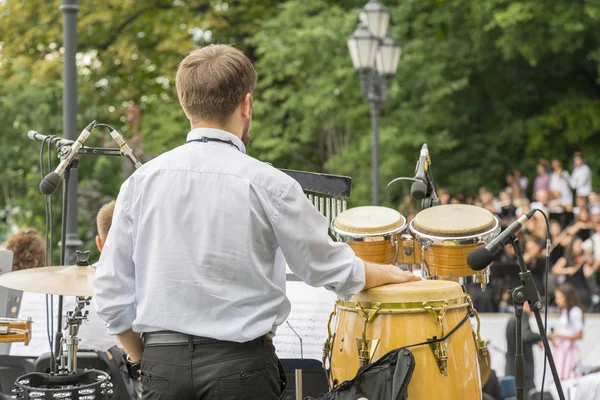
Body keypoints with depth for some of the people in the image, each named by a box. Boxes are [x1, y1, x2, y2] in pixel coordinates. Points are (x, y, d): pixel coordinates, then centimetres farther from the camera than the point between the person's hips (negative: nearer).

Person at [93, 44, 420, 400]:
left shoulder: (142, 181, 0)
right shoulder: (266, 184, -9)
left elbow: (111, 293, 2)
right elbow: (330, 268, 2)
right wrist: (389, 274, 21)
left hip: (163, 363, 3)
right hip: (242, 366, -3)